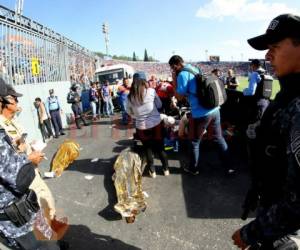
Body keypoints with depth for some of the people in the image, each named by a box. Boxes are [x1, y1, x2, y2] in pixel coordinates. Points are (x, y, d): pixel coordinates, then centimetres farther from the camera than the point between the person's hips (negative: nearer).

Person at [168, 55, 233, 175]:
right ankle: (228, 167, 27)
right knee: (219, 139, 17)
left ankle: (193, 168, 27)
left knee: (194, 142, 12)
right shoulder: (195, 69, 16)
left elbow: (179, 96, -7)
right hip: (214, 110, 8)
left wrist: (174, 80, -2)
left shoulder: (183, 74, -9)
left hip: (201, 114, -7)